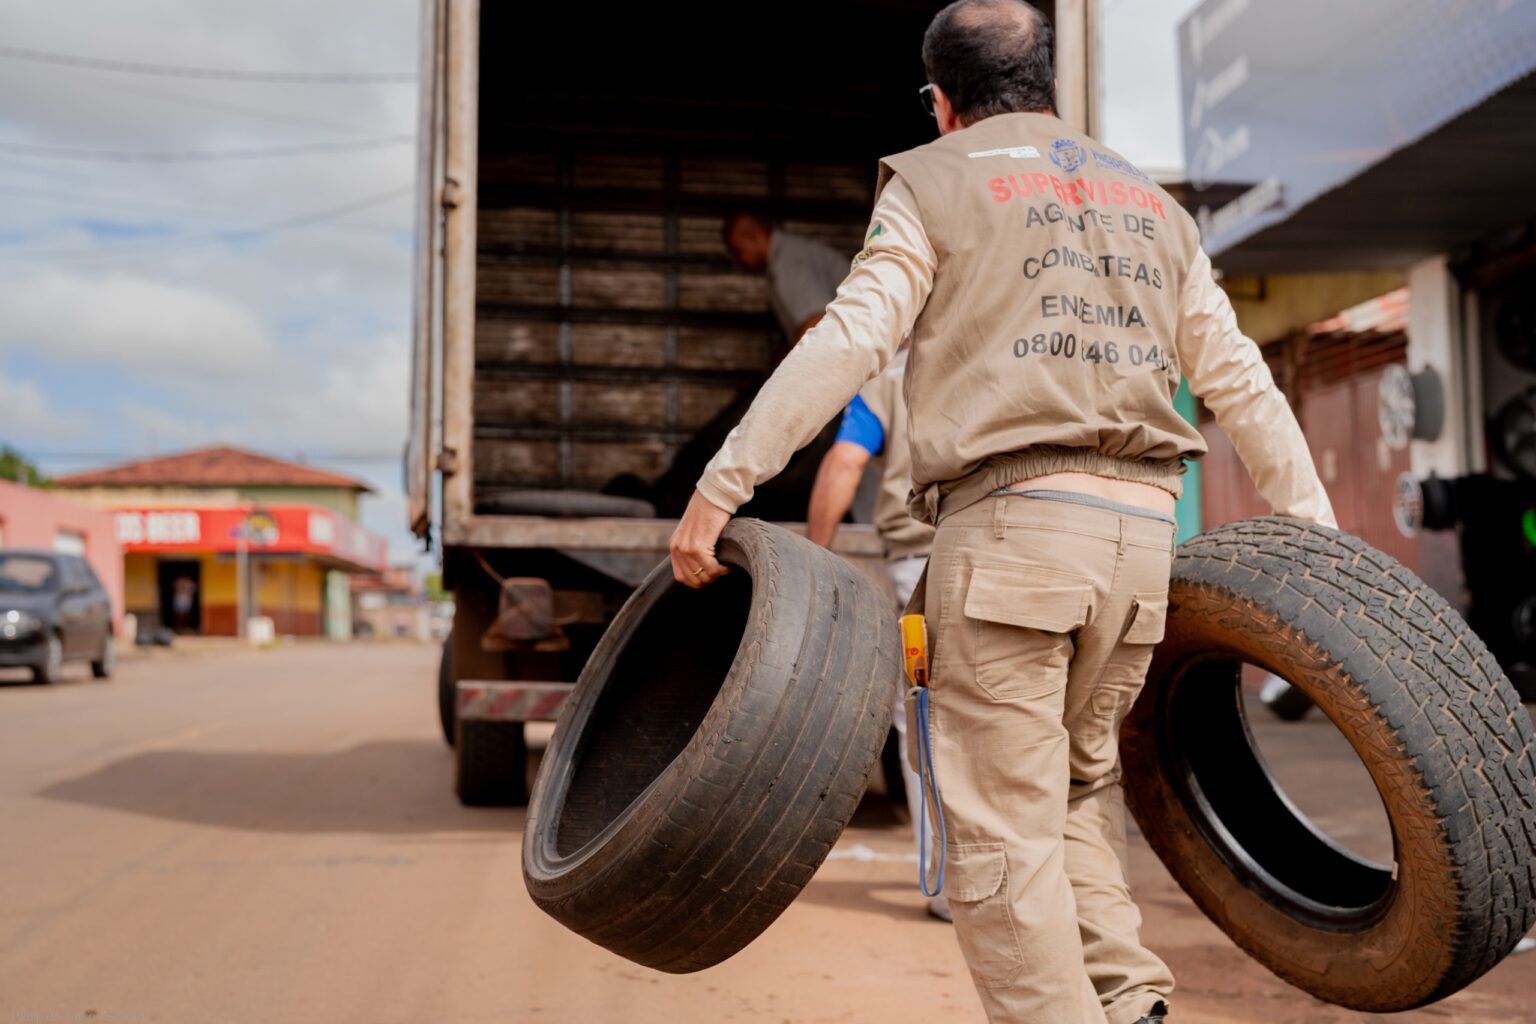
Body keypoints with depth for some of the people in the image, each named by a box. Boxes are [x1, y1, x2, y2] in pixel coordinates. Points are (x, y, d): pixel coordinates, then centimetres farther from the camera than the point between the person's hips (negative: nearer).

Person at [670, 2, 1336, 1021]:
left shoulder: (935, 182, 6)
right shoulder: (1153, 204, 23)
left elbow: (847, 343, -7)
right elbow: (1239, 380, 21)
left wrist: (719, 488, -7)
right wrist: (1318, 538, 25)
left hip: (1009, 521, -6)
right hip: (1141, 529, 7)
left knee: (1002, 830, -1)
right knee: (1078, 778, 22)